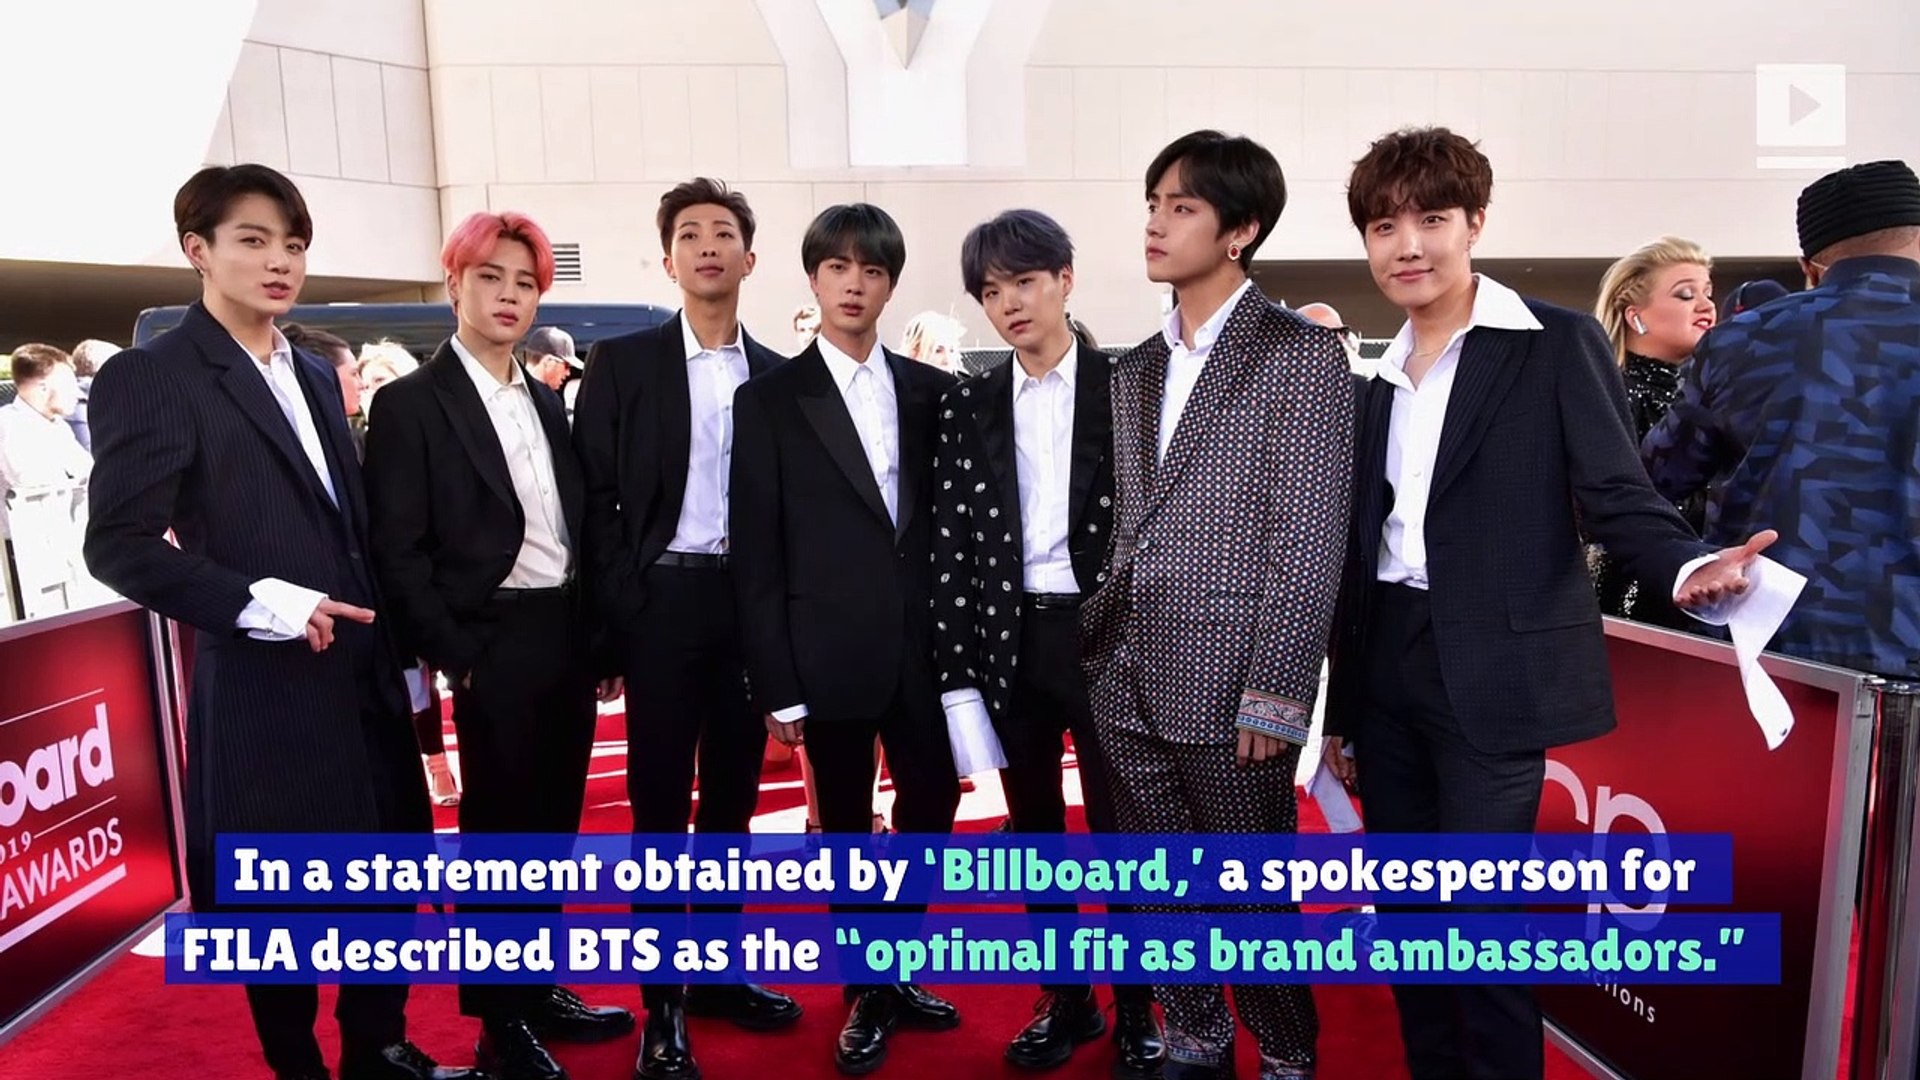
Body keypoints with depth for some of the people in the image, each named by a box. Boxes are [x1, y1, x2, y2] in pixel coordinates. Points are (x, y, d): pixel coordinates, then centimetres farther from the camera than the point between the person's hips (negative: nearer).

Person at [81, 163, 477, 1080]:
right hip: (265, 685, -6)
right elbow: (119, 545, -14)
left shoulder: (315, 377, 14)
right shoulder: (148, 377, -8)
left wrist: (394, 640, 11)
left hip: (363, 675, 7)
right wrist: (262, 604, -23)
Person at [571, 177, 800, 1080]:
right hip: (662, 601, -3)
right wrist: (615, 610, -8)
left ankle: (718, 971, 29)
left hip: (750, 601, 3)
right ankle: (662, 1004, 17)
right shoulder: (622, 363, 0)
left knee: (733, 797, 12)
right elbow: (596, 495, -2)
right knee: (660, 805, 4)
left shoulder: (778, 375, 8)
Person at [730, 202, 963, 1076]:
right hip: (830, 657, -3)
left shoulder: (931, 391, 7)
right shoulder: (769, 398, -2)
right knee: (847, 832, 10)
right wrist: (776, 685, -8)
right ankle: (867, 995, 30)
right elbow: (756, 553, -4)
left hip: (923, 646, 3)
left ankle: (898, 970, 36)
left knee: (930, 811, 13)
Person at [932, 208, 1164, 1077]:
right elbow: (950, 544, 3)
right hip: (1009, 641, 3)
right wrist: (957, 671, 0)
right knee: (1035, 833, 14)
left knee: (1118, 828, 7)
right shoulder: (968, 406, 5)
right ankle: (1066, 1000, 33)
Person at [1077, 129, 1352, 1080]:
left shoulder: (1301, 355, -6)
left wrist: (1275, 697, -15)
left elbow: (1309, 543, -11)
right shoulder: (1135, 370, 13)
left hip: (1227, 684, -6)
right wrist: (1097, 642, 7)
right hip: (1125, 680, 6)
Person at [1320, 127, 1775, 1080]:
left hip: (1492, 676, -5)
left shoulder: (1557, 342, -3)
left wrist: (1687, 567, -31)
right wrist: (1340, 708, 15)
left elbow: (1614, 494, -8)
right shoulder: (1381, 379, 12)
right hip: (1386, 669, 6)